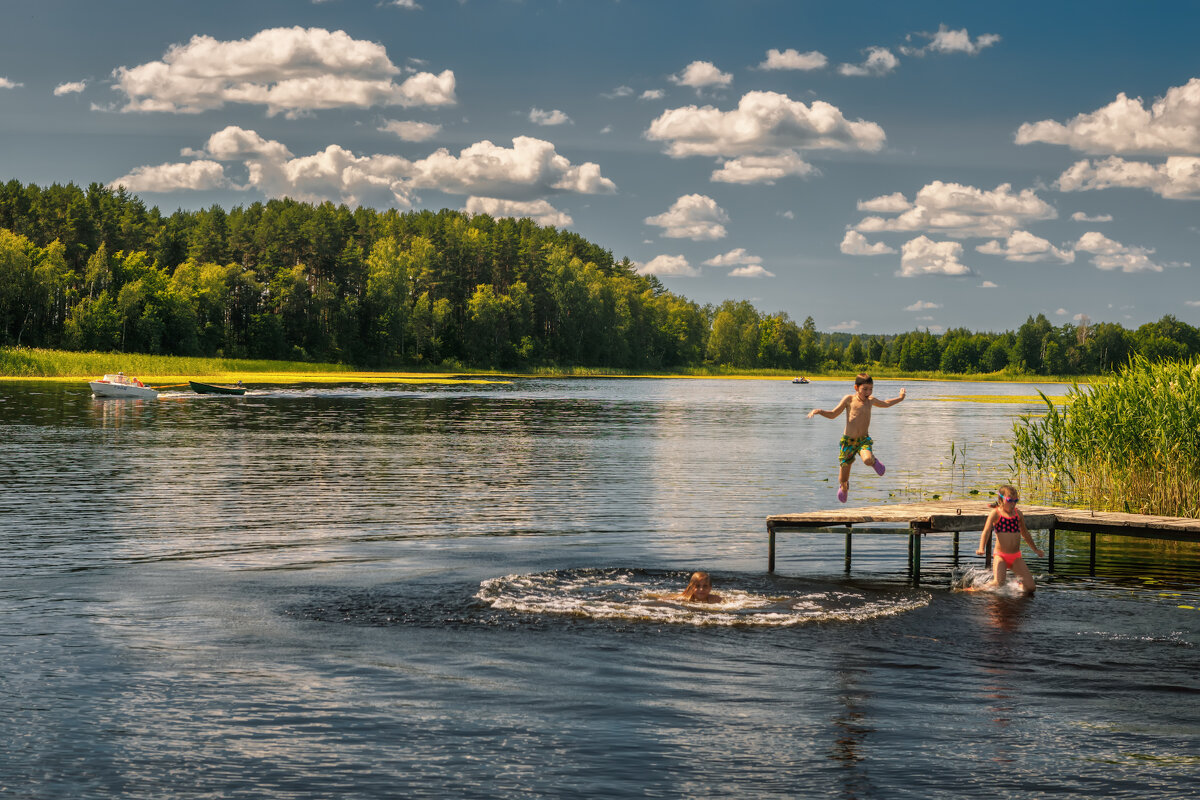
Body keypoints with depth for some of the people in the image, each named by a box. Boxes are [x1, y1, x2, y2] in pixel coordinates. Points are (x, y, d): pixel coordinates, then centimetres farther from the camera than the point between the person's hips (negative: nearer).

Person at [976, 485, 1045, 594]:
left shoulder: (1018, 513, 11)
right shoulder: (996, 513, -4)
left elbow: (1025, 533, 26)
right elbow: (986, 531, -15)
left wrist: (1035, 549, 36)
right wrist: (981, 549, -32)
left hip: (1016, 556, 5)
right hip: (1000, 556, -5)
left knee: (1030, 588, -6)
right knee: (998, 583, -25)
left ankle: (1020, 585, 27)